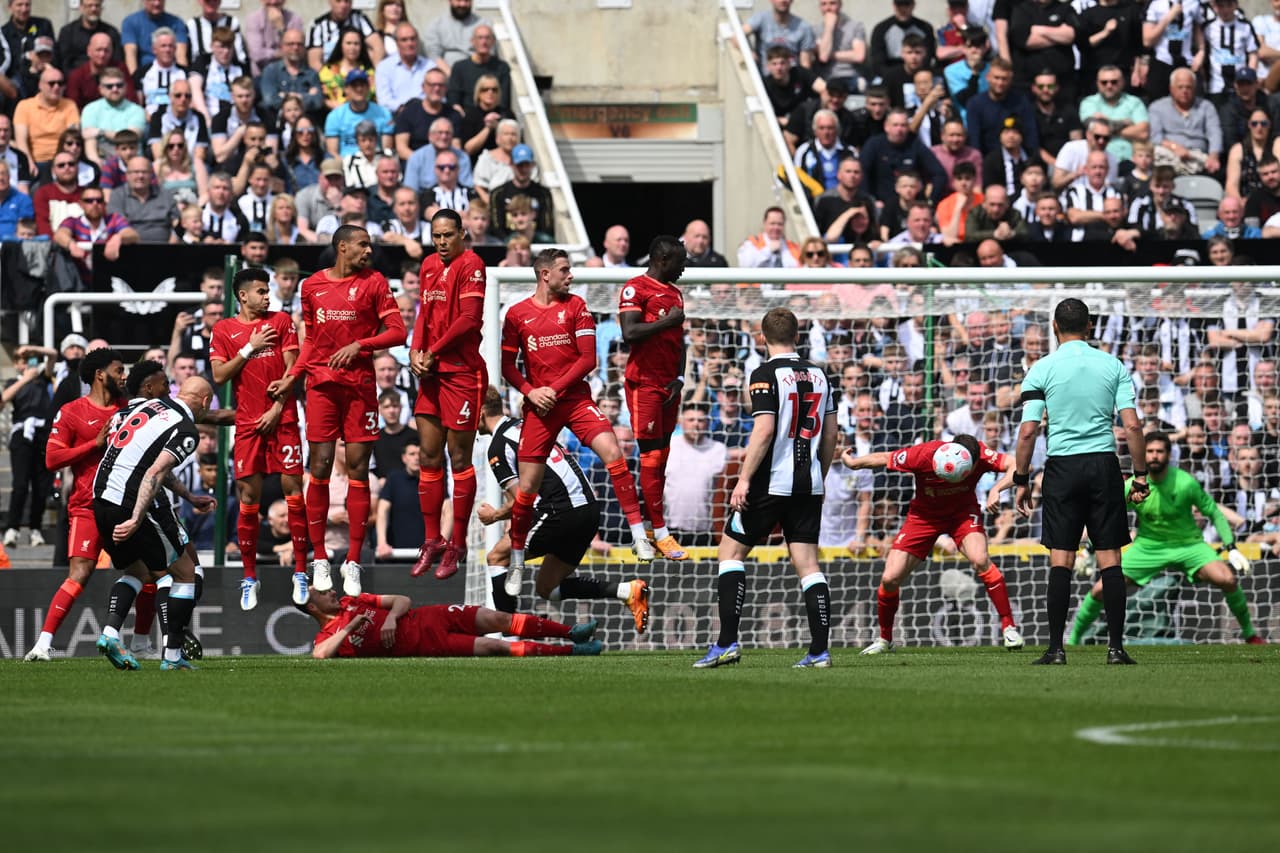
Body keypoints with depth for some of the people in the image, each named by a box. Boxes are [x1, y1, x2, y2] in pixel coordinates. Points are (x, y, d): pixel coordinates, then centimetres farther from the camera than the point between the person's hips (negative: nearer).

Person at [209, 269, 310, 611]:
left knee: (293, 489, -5)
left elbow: (292, 369, 3)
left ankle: (300, 573, 0)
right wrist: (250, 348, -7)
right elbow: (219, 375, -1)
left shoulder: (281, 321, 8)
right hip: (248, 422, 0)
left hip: (282, 418, 0)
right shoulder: (224, 329, 7)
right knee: (248, 496, -3)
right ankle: (249, 578, 5)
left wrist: (278, 408, -7)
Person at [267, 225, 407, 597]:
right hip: (321, 385, 1)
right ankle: (319, 559, 4)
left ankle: (353, 561, 2)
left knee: (357, 467, -2)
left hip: (360, 386, -1)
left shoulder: (374, 283, 3)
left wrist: (359, 345, -15)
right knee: (320, 468, -3)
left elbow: (398, 332, -3)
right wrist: (291, 379, 13)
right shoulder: (312, 285, 10)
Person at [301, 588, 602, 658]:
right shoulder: (329, 637, -5)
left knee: (496, 619, -7)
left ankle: (570, 632, 4)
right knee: (494, 647, -16)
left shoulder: (351, 602, 13)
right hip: (423, 644, -6)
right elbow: (320, 654, -29)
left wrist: (391, 616, -10)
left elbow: (403, 600, 12)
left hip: (424, 617, 6)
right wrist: (349, 628, -20)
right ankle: (571, 651, -12)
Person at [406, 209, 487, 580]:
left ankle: (457, 545, 6)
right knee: (429, 457, 8)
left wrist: (433, 353, -12)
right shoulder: (429, 265, 13)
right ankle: (432, 541, 16)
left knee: (459, 459, 0)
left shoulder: (471, 265, -11)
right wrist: (415, 352, 0)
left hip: (462, 372, -7)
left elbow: (469, 319, -17)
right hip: (431, 371, 7)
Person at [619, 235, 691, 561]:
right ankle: (660, 533, -9)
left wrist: (680, 378, 8)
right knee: (651, 456, -8)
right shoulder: (635, 289, -8)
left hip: (669, 386, 8)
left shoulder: (675, 293, 18)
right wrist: (666, 322, -15)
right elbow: (630, 333, -19)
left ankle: (652, 528, 8)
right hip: (644, 384, -8)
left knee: (662, 456, 6)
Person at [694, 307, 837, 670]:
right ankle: (819, 650, -3)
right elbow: (830, 433, 15)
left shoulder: (766, 375, -9)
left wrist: (744, 479, -17)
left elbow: (764, 429, -18)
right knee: (808, 563, 5)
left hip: (770, 484, -6)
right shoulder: (818, 374, 11)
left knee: (731, 552, 4)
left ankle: (727, 642, -4)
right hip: (808, 484, 6)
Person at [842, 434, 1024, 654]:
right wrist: (853, 462, -1)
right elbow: (883, 459, -15)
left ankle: (1008, 626, -18)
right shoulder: (922, 455, -31)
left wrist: (996, 489, -50)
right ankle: (884, 639, 19)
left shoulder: (980, 455, -30)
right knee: (890, 578, -7)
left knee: (980, 559, -30)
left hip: (962, 511, -1)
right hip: (924, 515, 1)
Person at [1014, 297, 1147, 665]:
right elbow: (1132, 425, -2)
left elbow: (1027, 430, -5)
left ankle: (1056, 648, -4)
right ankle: (1116, 647, 0)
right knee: (1110, 559, 3)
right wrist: (1140, 475, 4)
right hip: (1104, 464, 1)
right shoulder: (1113, 366, 4)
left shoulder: (1042, 369, -1)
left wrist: (1021, 480, 3)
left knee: (1061, 560, 0)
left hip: (1062, 468, -1)